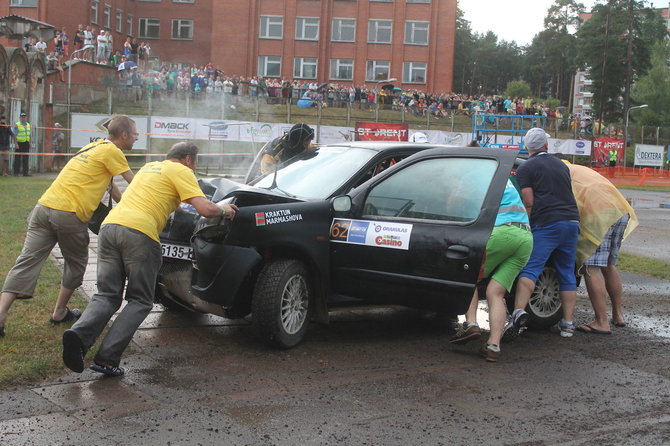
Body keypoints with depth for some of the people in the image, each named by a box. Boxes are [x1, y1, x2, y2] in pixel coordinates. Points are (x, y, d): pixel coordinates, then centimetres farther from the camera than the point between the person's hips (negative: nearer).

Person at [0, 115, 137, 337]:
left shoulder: (95, 146, 25)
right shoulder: (111, 151, -1)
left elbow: (109, 184, 34)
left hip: (44, 205, 7)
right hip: (70, 214, -7)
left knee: (27, 261, 0)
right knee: (76, 263, 16)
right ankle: (60, 312, 24)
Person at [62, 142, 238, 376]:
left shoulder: (150, 166, 32)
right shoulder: (181, 171, 9)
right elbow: (205, 209, -3)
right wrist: (224, 210, 19)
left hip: (109, 225, 7)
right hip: (139, 233, -7)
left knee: (107, 296, 10)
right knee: (140, 302, 4)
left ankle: (79, 334, -17)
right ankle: (107, 358, -7)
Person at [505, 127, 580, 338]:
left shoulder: (525, 169, 3)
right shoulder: (561, 165, 23)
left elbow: (529, 203, -4)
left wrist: (529, 227, 5)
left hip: (547, 224, -6)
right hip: (572, 220, 6)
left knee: (530, 270, -12)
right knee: (567, 274, 11)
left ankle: (519, 311, -32)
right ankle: (567, 323, 11)